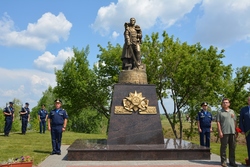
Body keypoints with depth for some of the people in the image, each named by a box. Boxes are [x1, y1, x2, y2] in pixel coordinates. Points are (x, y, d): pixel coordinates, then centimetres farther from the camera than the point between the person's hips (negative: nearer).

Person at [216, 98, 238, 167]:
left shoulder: (232, 111, 15)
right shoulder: (220, 112, 1)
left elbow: (235, 121, 17)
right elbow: (218, 122, -4)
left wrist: (236, 130, 10)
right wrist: (220, 132, -11)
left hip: (232, 132, 5)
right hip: (224, 132, -5)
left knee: (232, 147, 9)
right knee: (223, 147, 0)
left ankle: (232, 161, 19)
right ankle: (223, 161, 7)